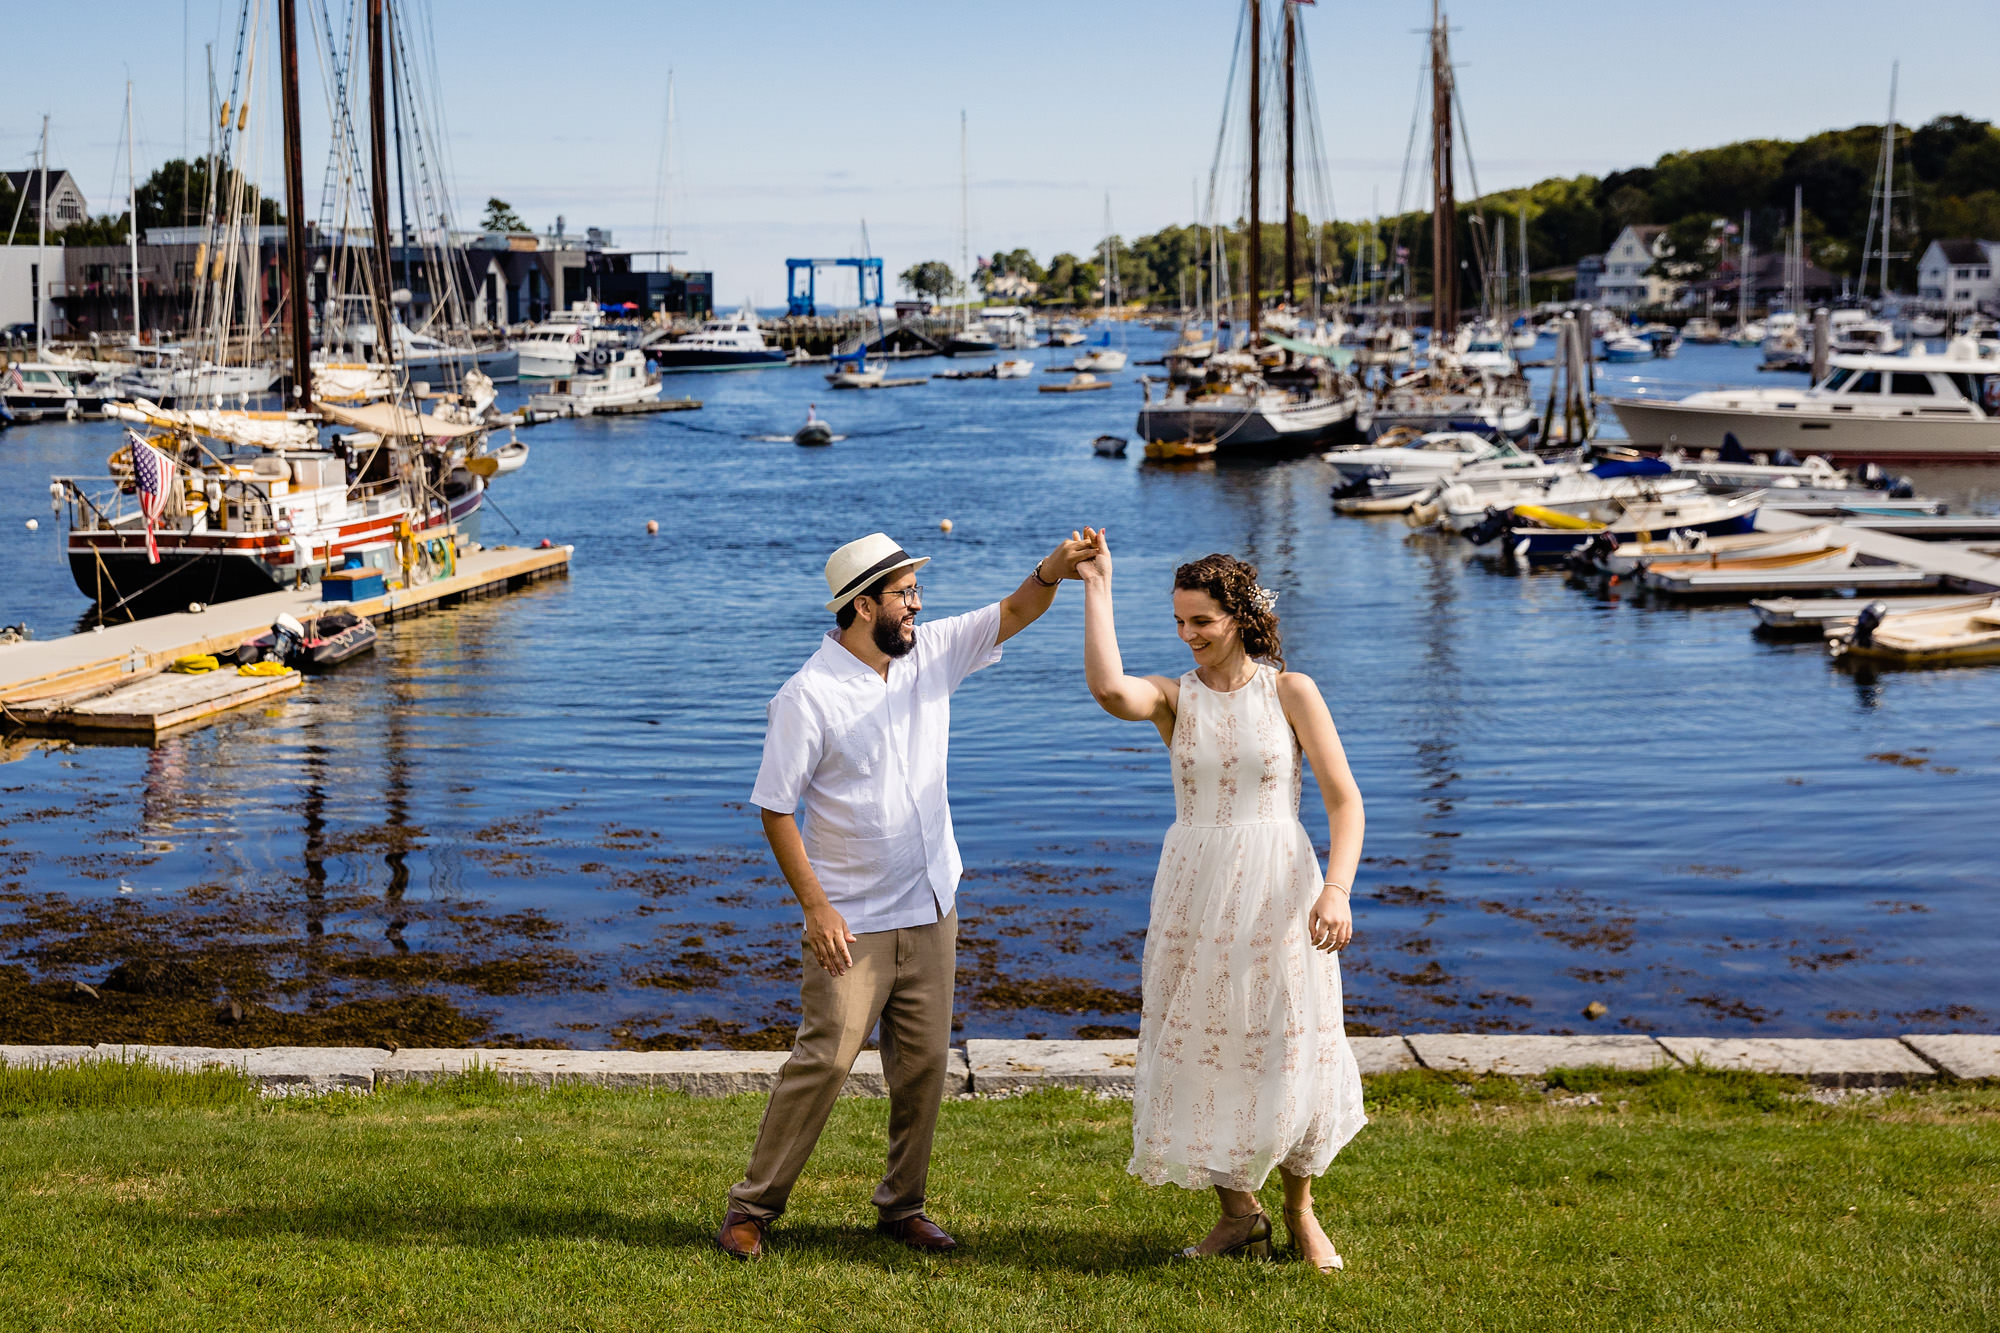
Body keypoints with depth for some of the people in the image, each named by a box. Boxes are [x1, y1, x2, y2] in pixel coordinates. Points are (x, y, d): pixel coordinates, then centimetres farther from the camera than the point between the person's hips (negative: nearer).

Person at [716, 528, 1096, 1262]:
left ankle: (902, 1205, 22)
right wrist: (815, 906, -17)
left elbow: (1013, 613, 5)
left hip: (930, 913, 6)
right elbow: (775, 809, -11)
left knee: (924, 1065, 9)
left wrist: (1052, 570, -18)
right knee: (824, 1060, -8)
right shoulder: (808, 697, -14)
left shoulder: (931, 653, 3)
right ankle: (753, 1206, 4)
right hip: (850, 923, -6)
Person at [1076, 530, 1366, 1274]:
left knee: (1290, 1056, 2)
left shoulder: (1291, 693, -1)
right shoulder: (1173, 698, 3)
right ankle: (1238, 1213, 23)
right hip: (1194, 896, 2)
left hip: (1278, 891, -2)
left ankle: (1300, 1209, 25)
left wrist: (1337, 888, -20)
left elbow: (1344, 799, -5)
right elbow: (1108, 688, -21)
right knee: (1201, 1053, 4)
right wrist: (1096, 586, -17)